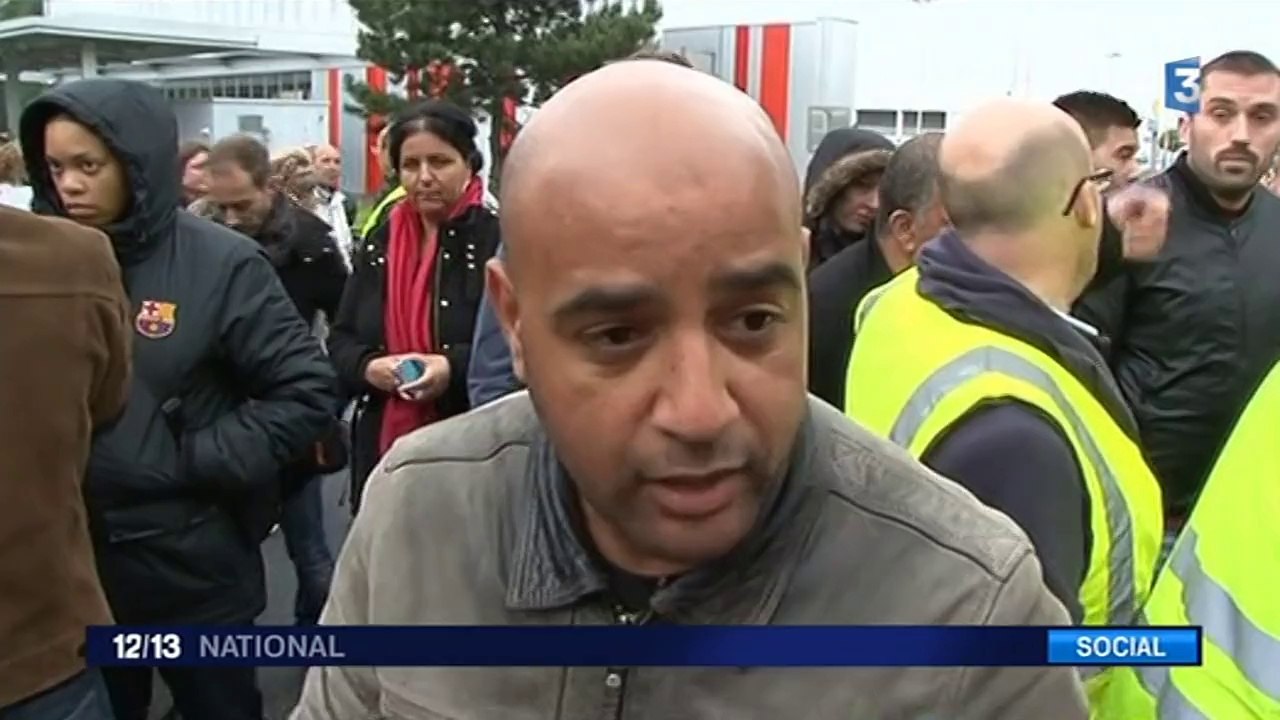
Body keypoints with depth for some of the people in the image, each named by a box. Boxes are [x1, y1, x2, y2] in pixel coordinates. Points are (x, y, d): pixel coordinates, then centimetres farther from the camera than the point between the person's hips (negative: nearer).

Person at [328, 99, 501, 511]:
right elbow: (340, 340, 15)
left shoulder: (498, 241, -7)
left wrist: (455, 367, -22)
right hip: (384, 443, 5)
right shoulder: (379, 245, 10)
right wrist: (368, 366, -8)